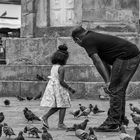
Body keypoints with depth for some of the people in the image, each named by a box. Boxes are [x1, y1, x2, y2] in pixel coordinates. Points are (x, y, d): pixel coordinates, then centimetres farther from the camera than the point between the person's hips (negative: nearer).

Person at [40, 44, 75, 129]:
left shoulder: (53, 67, 9)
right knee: (63, 106, 3)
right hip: (59, 88, -8)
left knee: (56, 107, 17)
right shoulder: (61, 68, -15)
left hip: (51, 86, 8)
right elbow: (61, 81, -20)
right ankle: (61, 123, 3)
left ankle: (45, 117, 6)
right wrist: (70, 89, -12)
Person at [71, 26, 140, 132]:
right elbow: (105, 62, 25)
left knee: (115, 90, -6)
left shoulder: (87, 41, -5)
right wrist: (109, 81, 21)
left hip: (125, 56, -10)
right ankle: (120, 119, 24)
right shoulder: (94, 37, 24)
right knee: (120, 89, 18)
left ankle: (113, 124, -5)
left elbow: (98, 62, -14)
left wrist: (107, 81, -16)